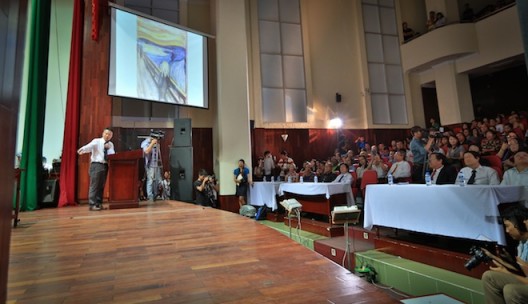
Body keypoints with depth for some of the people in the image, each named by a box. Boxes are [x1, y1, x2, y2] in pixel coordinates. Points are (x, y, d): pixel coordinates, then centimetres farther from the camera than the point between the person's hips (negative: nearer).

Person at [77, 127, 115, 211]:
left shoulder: (110, 145, 14)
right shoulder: (96, 141, 0)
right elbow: (89, 146, -21)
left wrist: (108, 148, -13)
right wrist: (82, 149, -41)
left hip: (105, 165, 5)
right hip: (96, 165, -5)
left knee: (101, 185, 9)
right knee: (94, 185, -7)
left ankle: (99, 204, 16)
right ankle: (92, 204, -5)